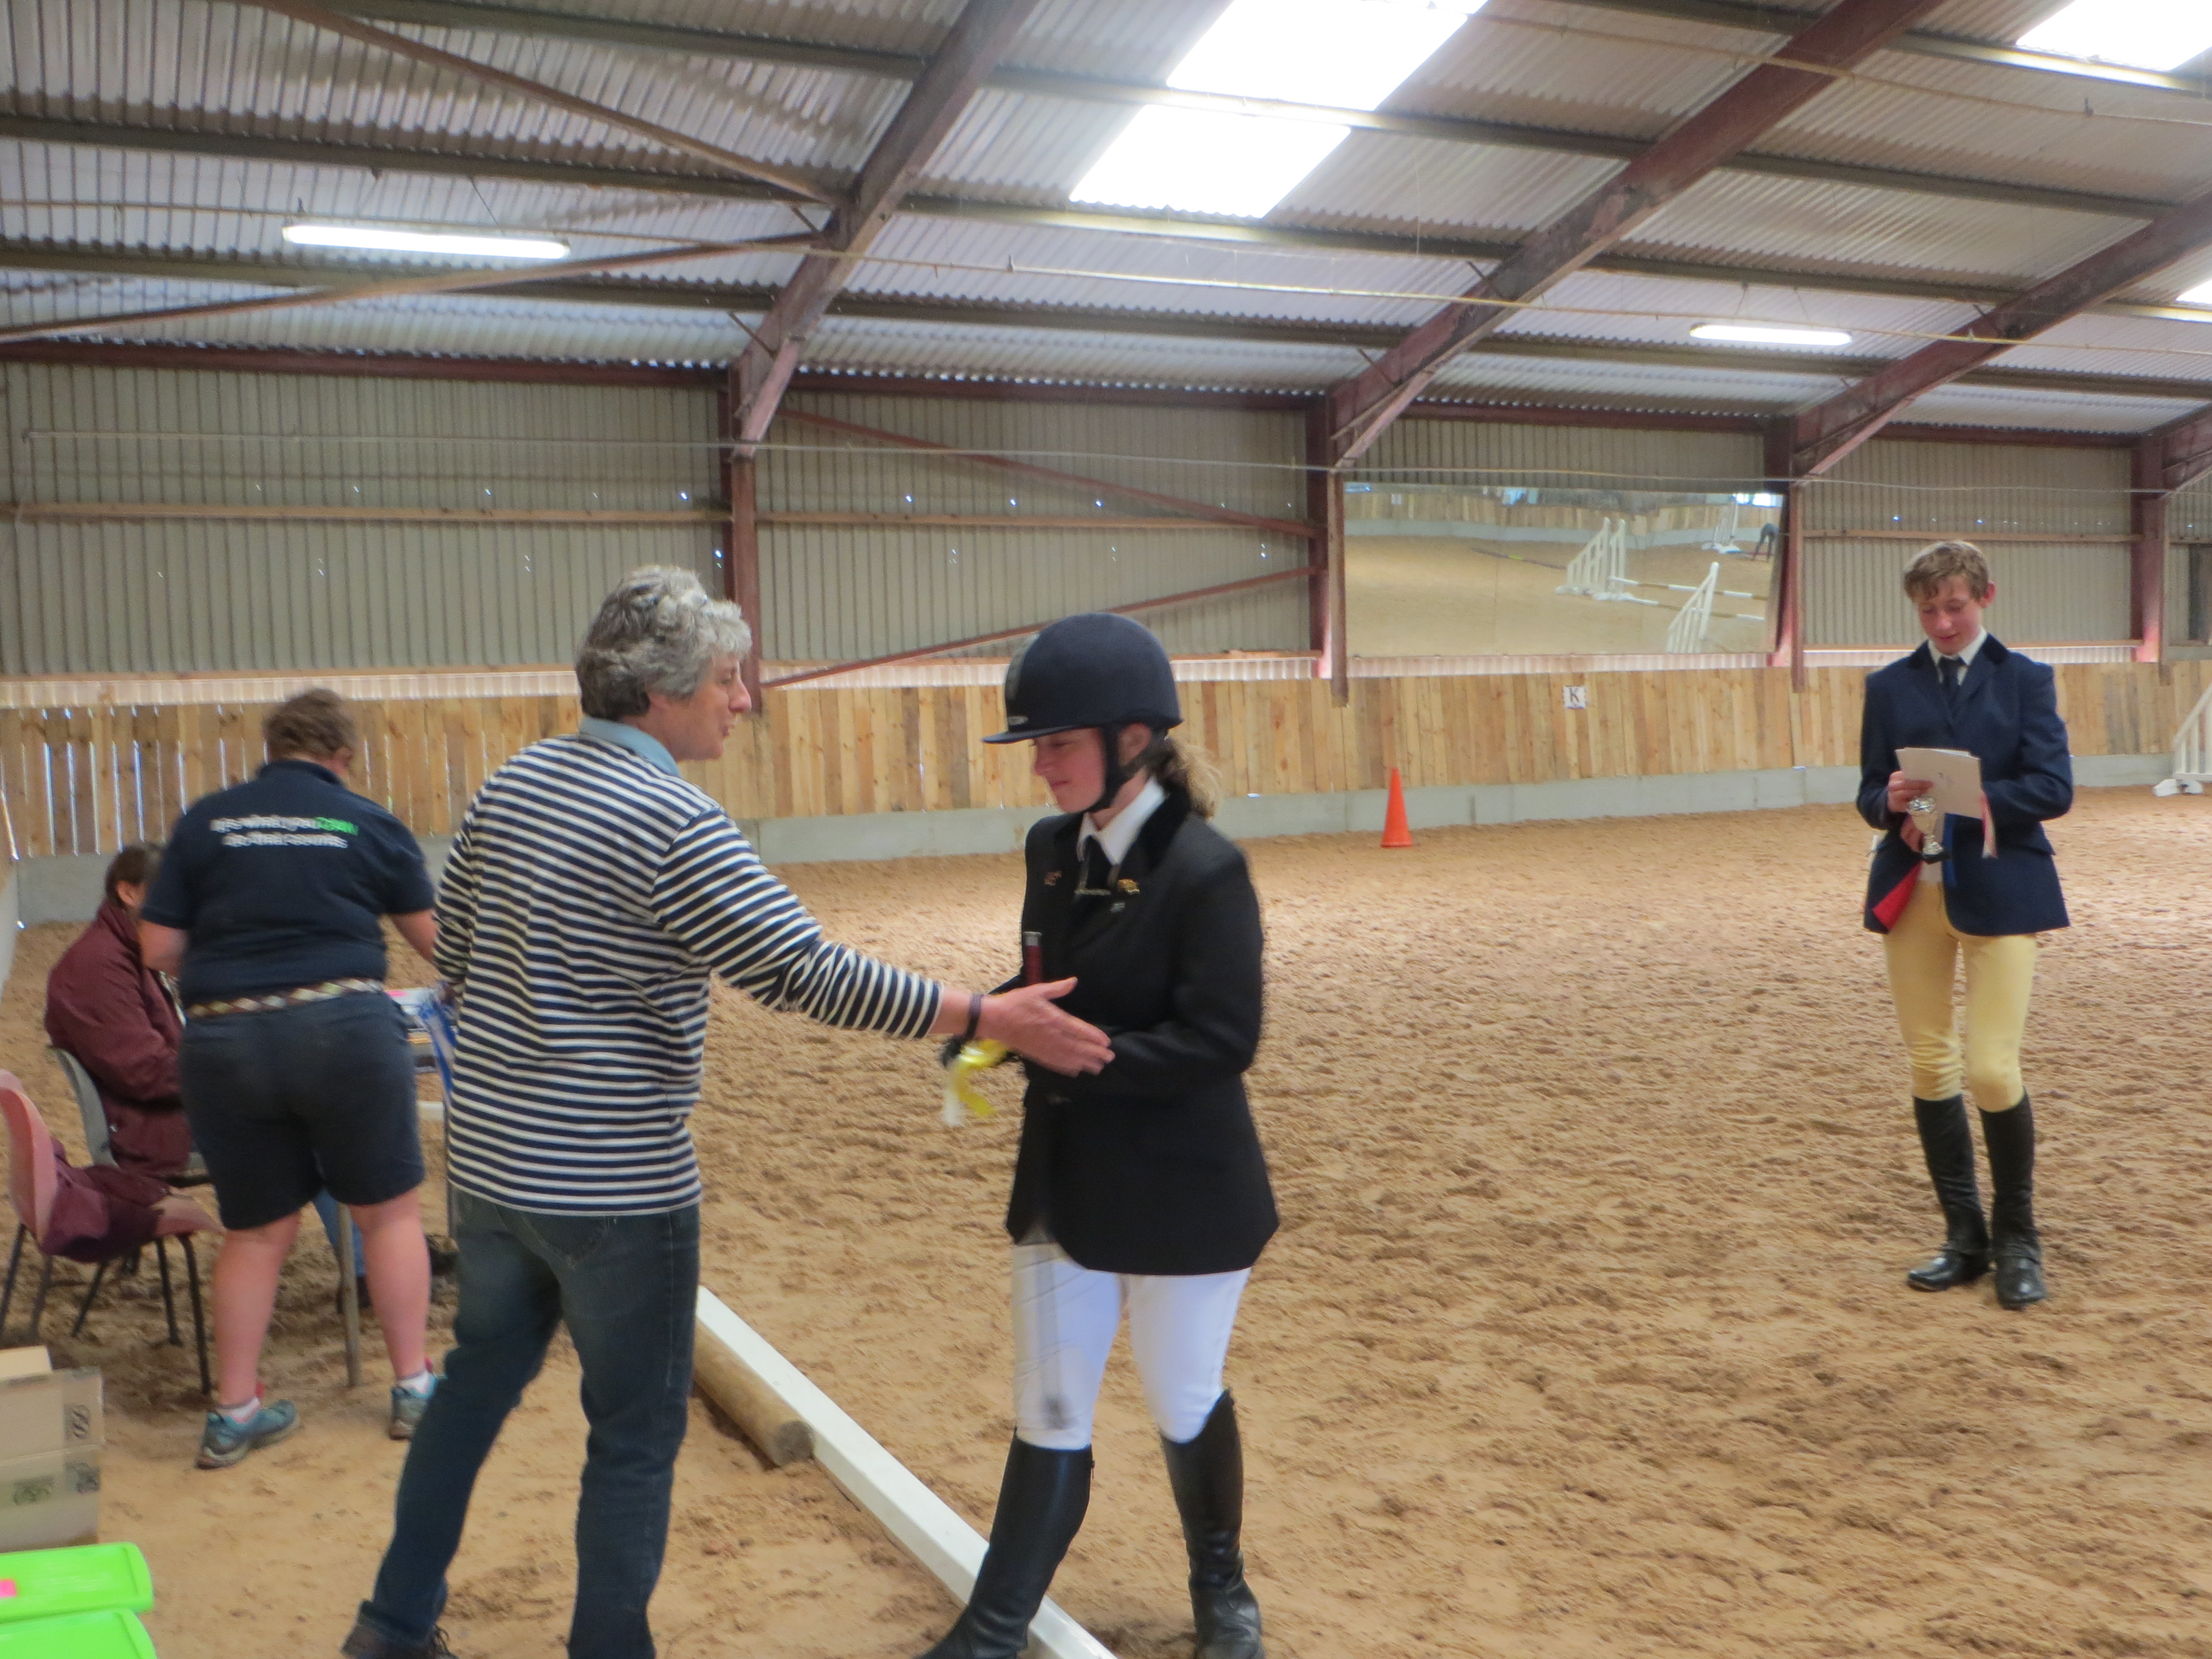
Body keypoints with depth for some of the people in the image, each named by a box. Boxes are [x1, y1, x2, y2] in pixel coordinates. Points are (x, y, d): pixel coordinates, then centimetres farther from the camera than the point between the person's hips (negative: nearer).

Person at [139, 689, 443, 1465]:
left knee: (255, 1229, 16)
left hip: (224, 1041, 3)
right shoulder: (369, 824, 3)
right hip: (341, 1025, -2)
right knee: (389, 1210, 13)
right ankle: (413, 1386, 20)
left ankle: (233, 1413, 22)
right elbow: (432, 937, 8)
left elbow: (159, 949, 5)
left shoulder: (206, 821, 7)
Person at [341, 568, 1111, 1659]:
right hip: (616, 1188, -8)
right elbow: (804, 974, -25)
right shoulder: (675, 824, -20)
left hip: (487, 1158, 8)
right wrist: (985, 1017, -21)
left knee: (478, 1380, 24)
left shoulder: (513, 783, 4)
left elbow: (454, 946, 13)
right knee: (637, 1434, 8)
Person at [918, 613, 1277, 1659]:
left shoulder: (1204, 869, -19)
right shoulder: (1054, 849, 3)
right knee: (1048, 1416, 12)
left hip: (1181, 1192, -5)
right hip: (1064, 1184, 5)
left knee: (1184, 1407, 15)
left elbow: (1221, 1042, -22)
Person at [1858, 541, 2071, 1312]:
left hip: (1999, 891, -3)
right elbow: (1869, 795, 7)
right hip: (1913, 890, 3)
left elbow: (2053, 789, -6)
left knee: (1992, 1070, -9)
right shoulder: (1890, 686, 10)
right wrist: (1891, 801, -16)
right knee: (1931, 1065, 7)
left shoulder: (2026, 681, 4)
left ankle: (2017, 1239, 12)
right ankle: (1964, 1236, 20)